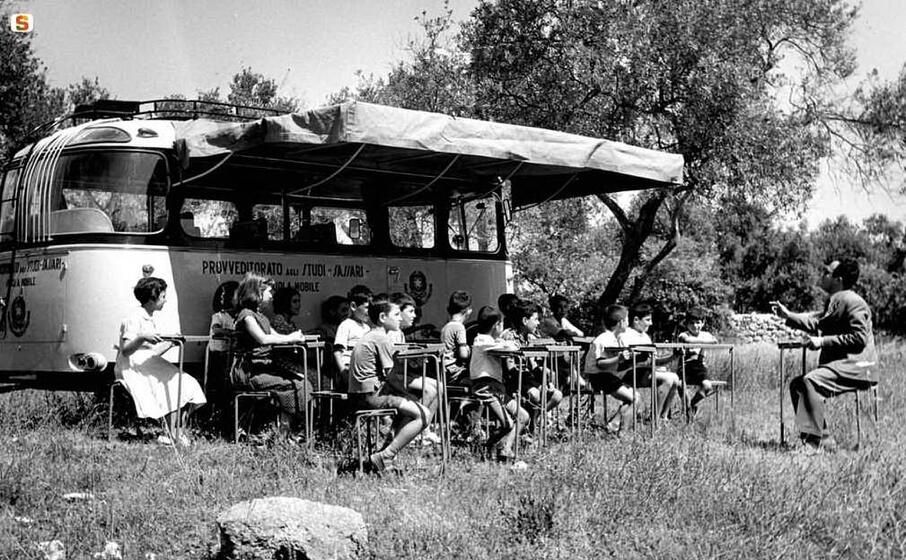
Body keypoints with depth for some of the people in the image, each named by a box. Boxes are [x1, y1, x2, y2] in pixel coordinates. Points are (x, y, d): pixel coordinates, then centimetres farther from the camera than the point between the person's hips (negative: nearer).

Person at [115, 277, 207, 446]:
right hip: (134, 368, -9)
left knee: (188, 385, -7)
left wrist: (171, 343, 8)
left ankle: (179, 431, -9)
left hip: (150, 365, 9)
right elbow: (125, 351, -19)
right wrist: (142, 337, -33)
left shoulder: (151, 320, 19)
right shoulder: (134, 319, -10)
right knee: (172, 387, -24)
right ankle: (172, 435, -20)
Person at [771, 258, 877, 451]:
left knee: (810, 381, -28)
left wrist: (823, 342, -22)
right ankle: (825, 441, 2)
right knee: (796, 384, 5)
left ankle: (814, 442, -27)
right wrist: (788, 316, 24)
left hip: (854, 366, -11)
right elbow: (817, 323, 32)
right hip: (839, 363, 11)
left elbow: (859, 339, -22)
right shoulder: (835, 302, 17)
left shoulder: (852, 302, -14)